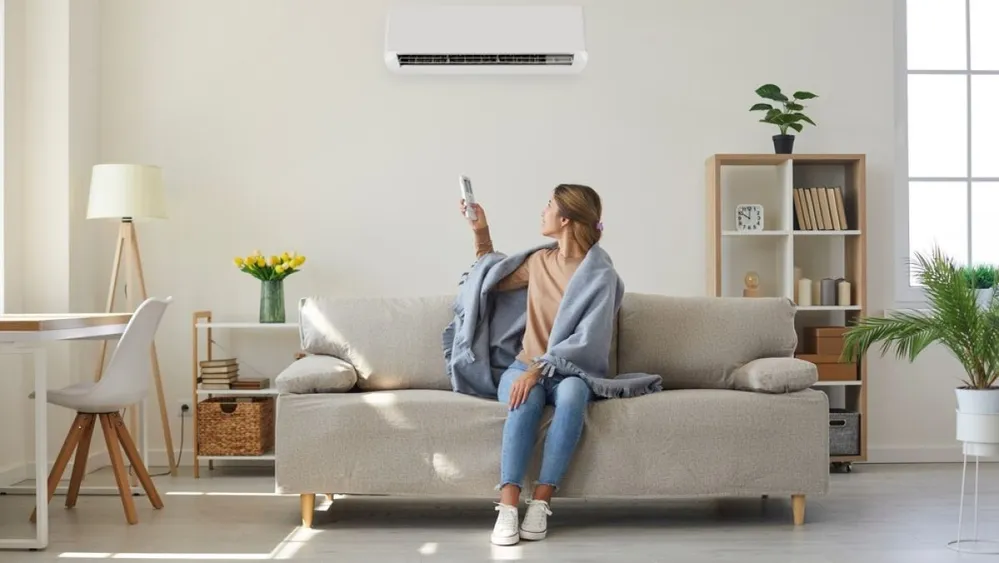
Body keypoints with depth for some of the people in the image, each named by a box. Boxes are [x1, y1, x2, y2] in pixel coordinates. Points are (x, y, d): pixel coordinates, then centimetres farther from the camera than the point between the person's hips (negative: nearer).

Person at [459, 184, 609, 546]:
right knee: (526, 400, -34)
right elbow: (494, 282, 30)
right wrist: (481, 232, 21)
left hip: (568, 371, -3)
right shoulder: (539, 261, 11)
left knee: (572, 393, -39)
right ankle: (508, 507, -42)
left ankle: (540, 503, -38)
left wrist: (539, 369, -25)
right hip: (525, 367, 3)